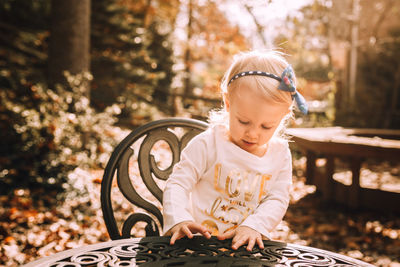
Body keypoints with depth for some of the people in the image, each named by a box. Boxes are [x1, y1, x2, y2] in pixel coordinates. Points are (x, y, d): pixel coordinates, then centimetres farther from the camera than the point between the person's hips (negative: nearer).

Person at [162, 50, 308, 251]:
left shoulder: (280, 153, 3)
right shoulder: (208, 144, -6)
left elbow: (277, 199, 0)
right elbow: (177, 184, -5)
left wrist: (253, 227, -18)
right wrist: (180, 220, -22)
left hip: (245, 244, 4)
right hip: (199, 241, -3)